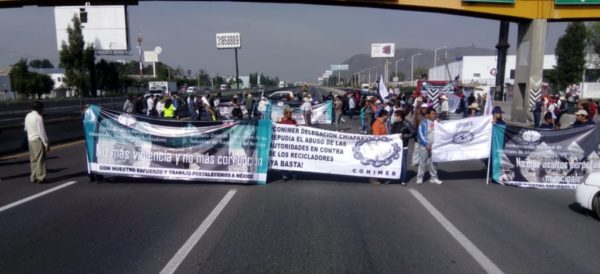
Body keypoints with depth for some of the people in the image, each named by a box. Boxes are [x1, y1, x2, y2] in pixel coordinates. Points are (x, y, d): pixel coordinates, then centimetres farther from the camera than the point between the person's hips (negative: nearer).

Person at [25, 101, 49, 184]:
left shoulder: (28, 116, 10)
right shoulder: (38, 117, -15)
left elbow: (26, 128, 16)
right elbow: (41, 131, -18)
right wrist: (46, 143, -15)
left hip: (30, 140, 8)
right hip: (38, 140, -8)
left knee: (33, 159, 13)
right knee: (40, 159, -2)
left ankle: (33, 177, 18)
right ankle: (40, 178, 0)